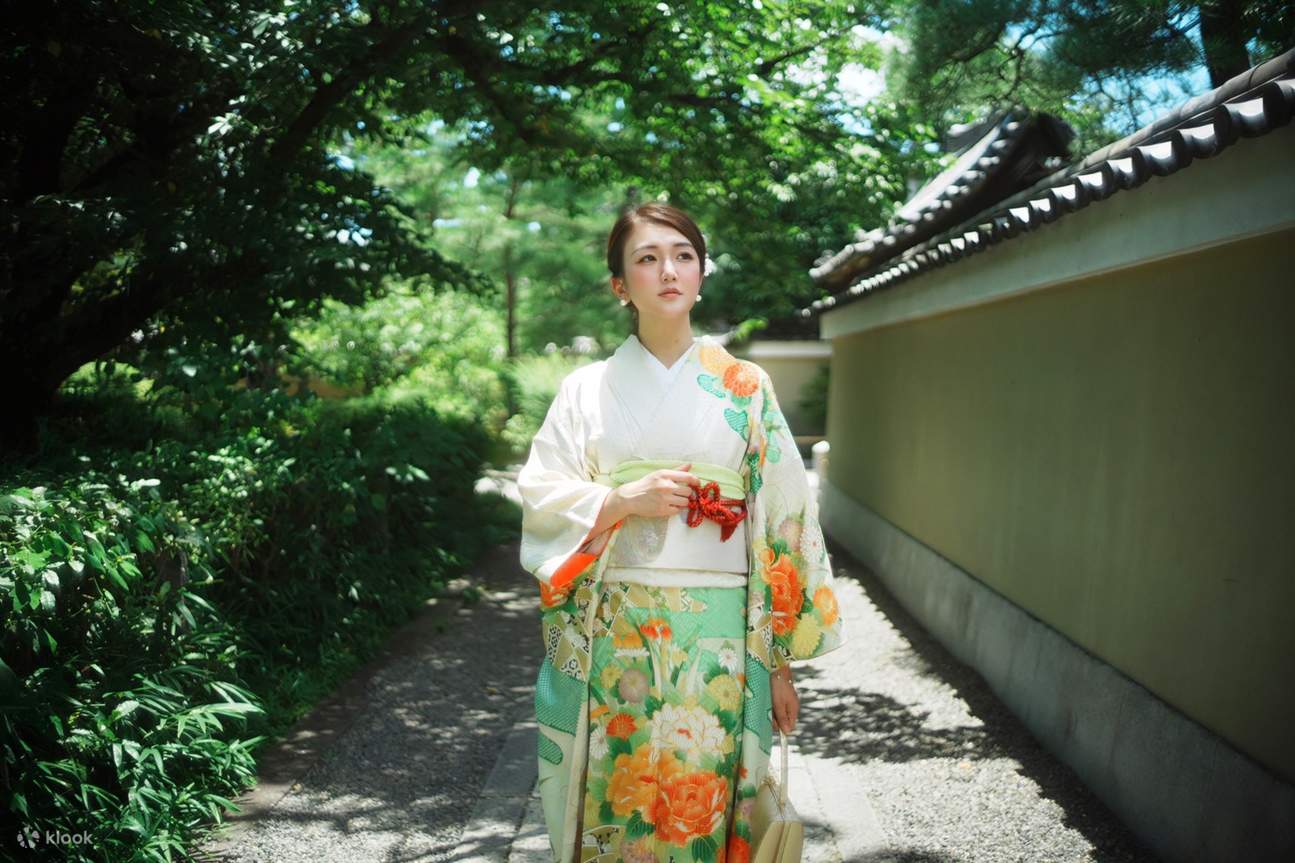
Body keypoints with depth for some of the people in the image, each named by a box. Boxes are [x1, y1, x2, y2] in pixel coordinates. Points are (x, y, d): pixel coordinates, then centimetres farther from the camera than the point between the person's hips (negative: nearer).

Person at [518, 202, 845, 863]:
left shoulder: (745, 388, 5)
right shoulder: (586, 388, 7)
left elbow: (782, 522, 4)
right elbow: (540, 497, 3)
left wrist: (780, 659, 1)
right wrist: (621, 501, -15)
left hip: (719, 641, 0)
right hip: (611, 641, 1)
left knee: (704, 806, 4)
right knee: (615, 806, 5)